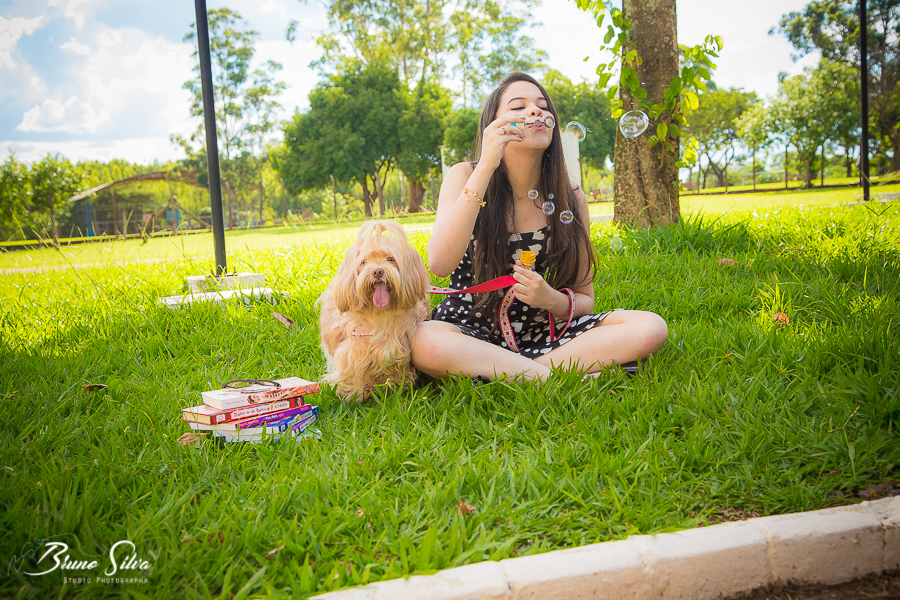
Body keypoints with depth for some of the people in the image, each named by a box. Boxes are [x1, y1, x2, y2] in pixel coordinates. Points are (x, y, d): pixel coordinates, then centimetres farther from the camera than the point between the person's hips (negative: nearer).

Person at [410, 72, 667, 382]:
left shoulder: (571, 198, 1)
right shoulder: (465, 177, -4)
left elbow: (584, 299, 7)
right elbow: (440, 264, -24)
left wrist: (552, 299, -18)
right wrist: (486, 167, -26)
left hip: (541, 333, 3)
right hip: (470, 330, -3)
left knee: (651, 327, -18)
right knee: (423, 343, -37)